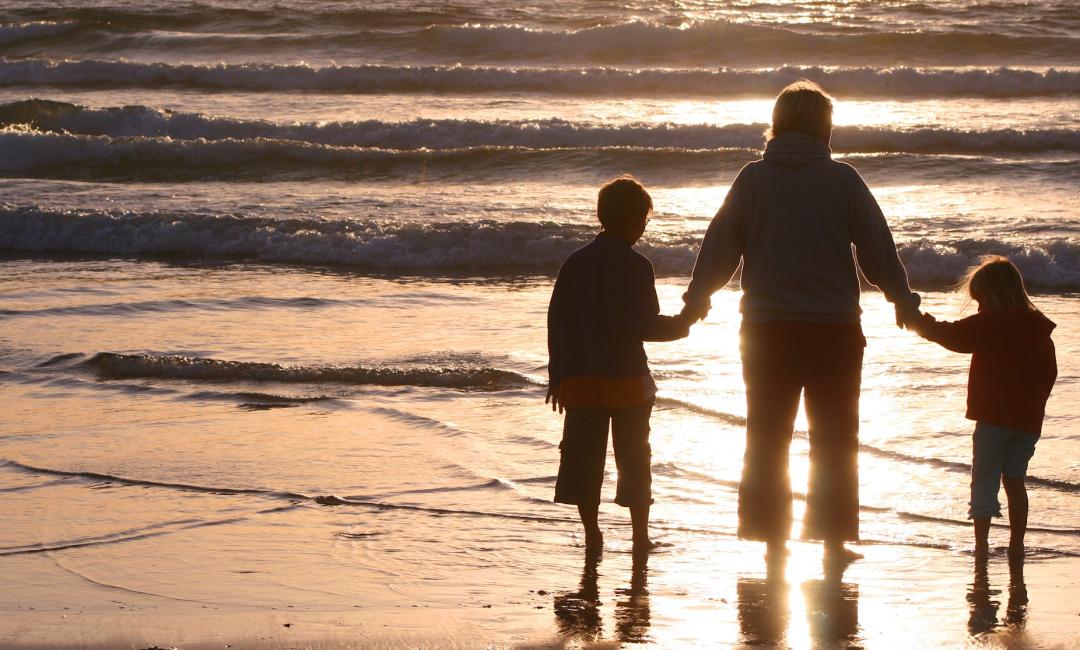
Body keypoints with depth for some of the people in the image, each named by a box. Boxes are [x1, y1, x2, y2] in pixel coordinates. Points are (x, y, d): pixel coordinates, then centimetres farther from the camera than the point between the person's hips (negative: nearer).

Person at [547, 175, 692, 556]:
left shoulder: (575, 263, 6)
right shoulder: (635, 266, -10)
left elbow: (556, 321, 7)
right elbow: (643, 325, -13)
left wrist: (557, 375, 13)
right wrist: (681, 326, 6)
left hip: (580, 380, 4)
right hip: (627, 379, -4)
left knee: (583, 457, 7)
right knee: (634, 457, 6)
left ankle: (592, 535, 6)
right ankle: (640, 535, 10)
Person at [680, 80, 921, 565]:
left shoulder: (753, 179, 0)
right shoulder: (843, 180, -4)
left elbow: (720, 246, 4)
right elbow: (877, 248, 2)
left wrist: (696, 299, 18)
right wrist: (903, 301, 16)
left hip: (767, 328, 1)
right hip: (834, 326, -1)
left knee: (766, 437, 10)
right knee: (834, 438, 8)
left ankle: (771, 536, 9)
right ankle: (833, 538, 6)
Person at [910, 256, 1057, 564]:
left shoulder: (990, 324, -11)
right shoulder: (1039, 328, 8)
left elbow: (952, 335, -10)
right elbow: (1049, 373, 15)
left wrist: (921, 322, 4)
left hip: (993, 416, -5)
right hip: (1028, 420, 5)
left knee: (985, 480, 2)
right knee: (1015, 480, 14)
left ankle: (981, 542, -3)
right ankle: (1017, 544, 11)